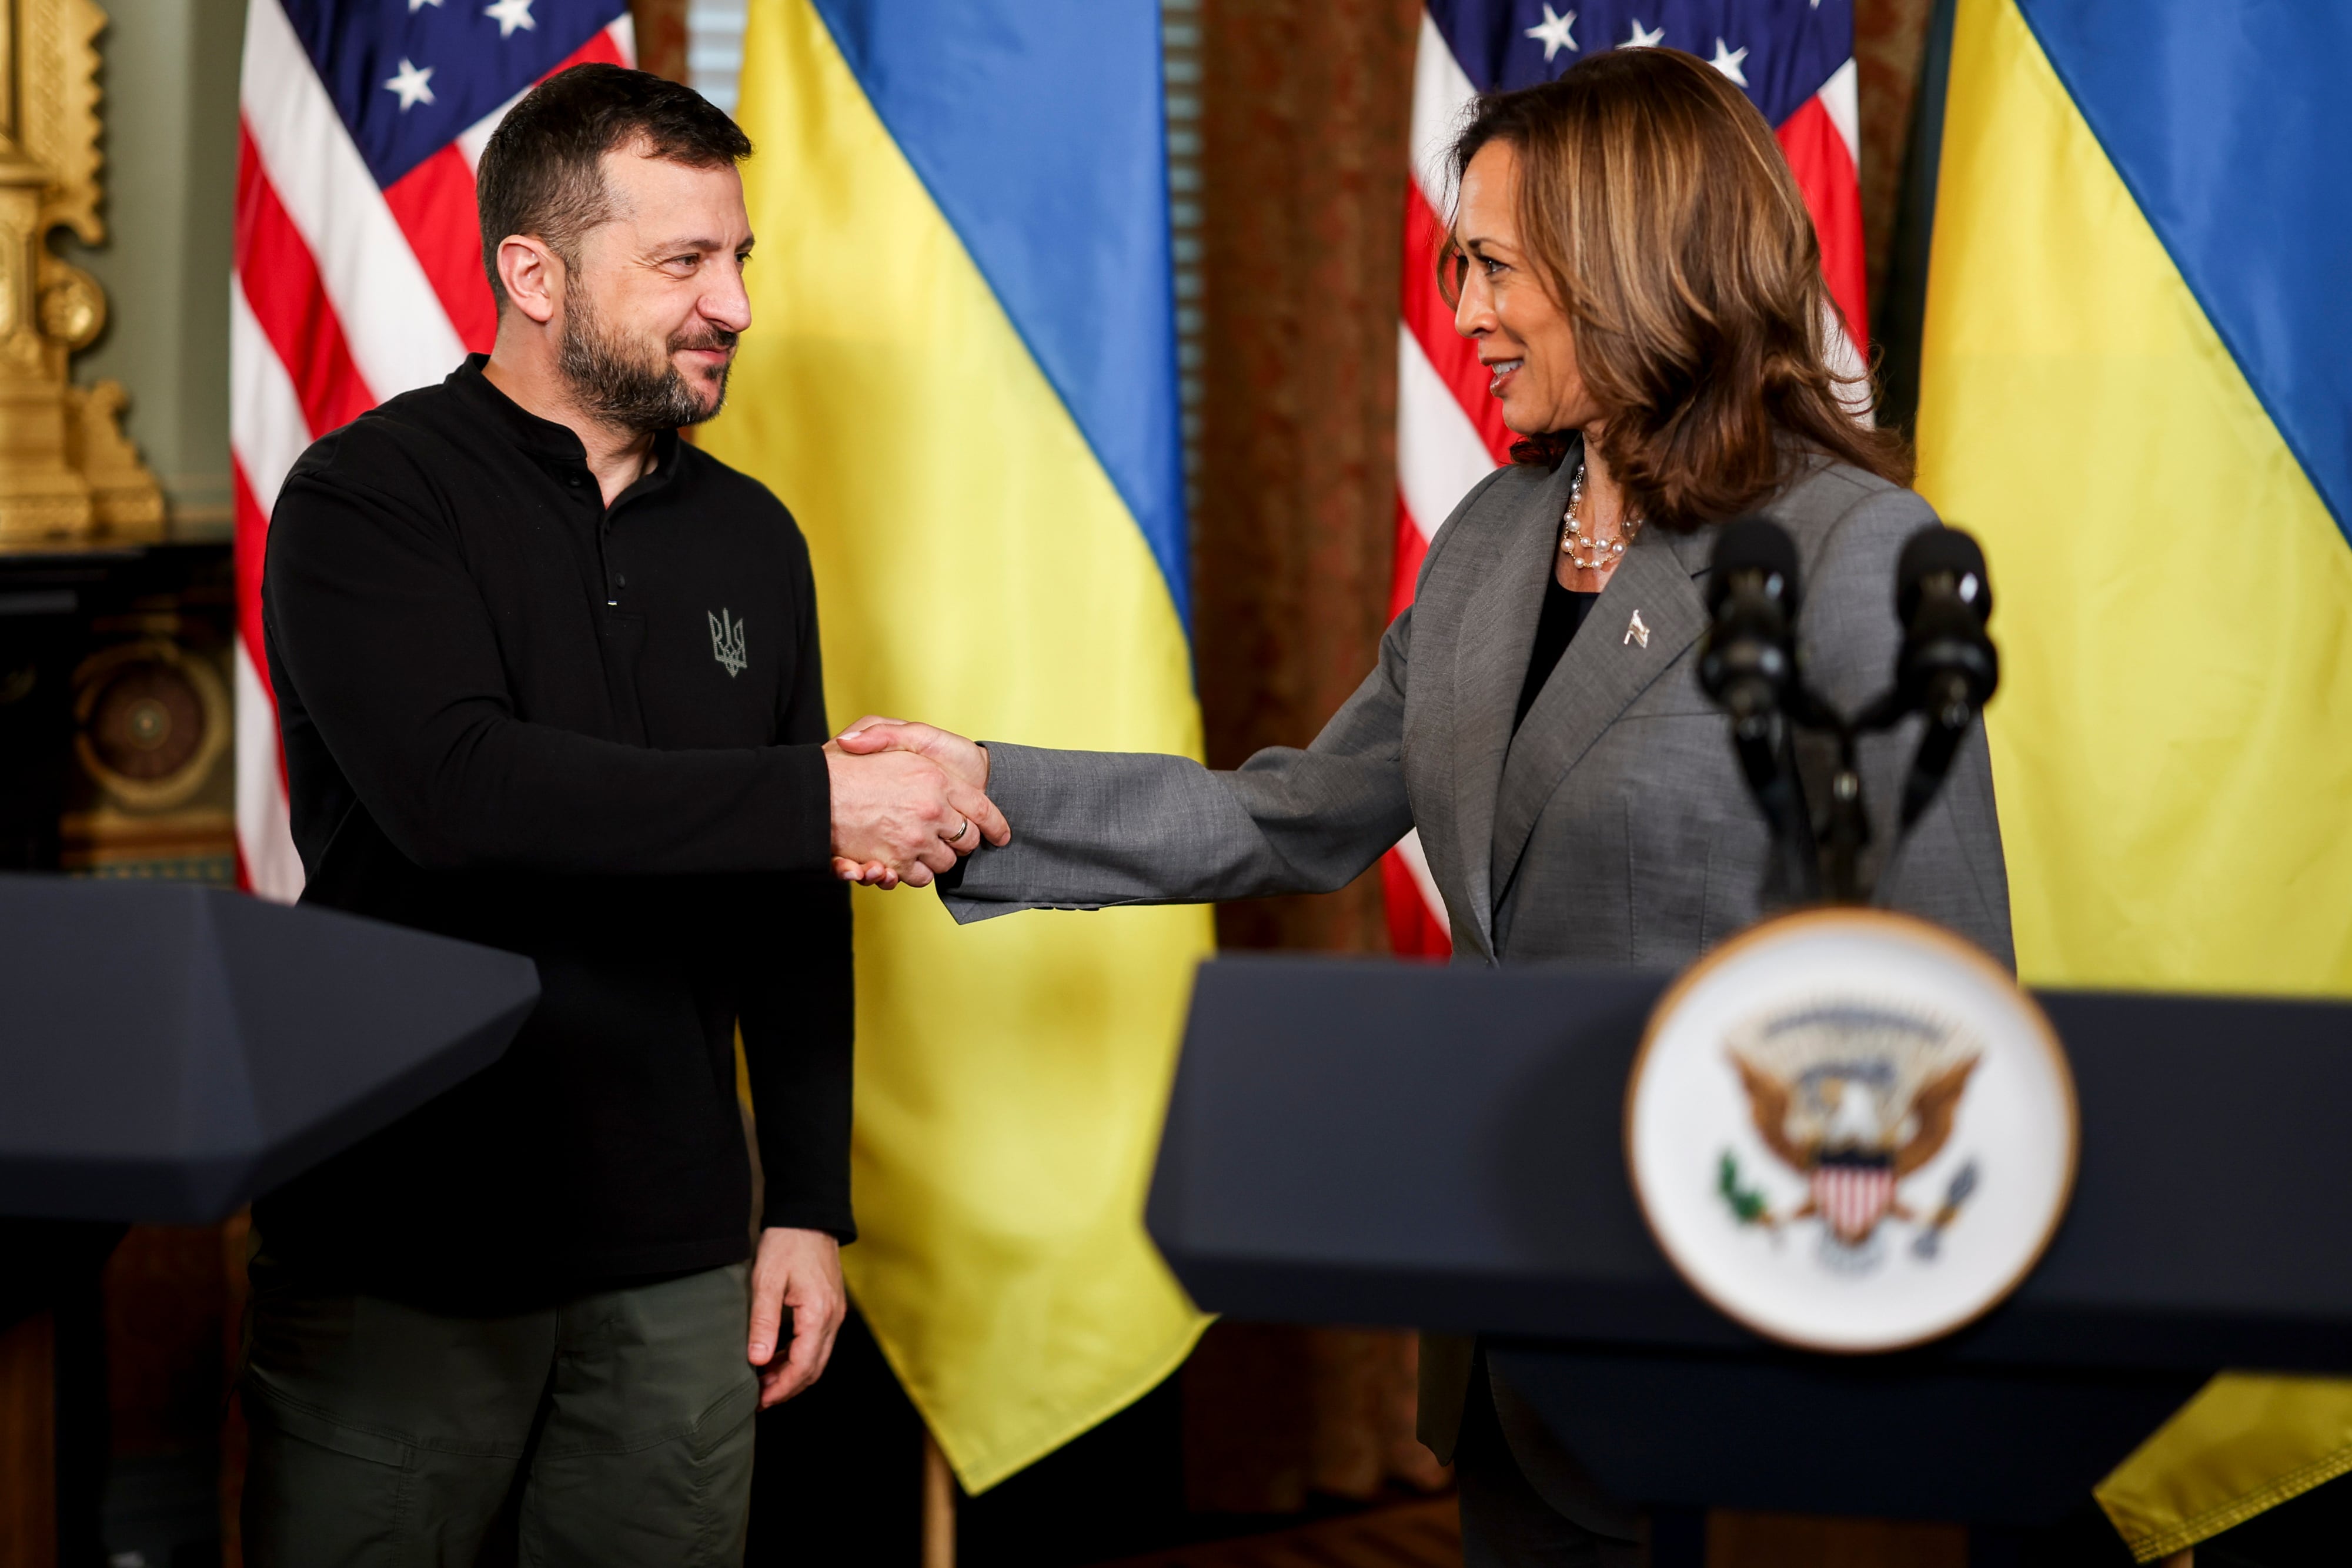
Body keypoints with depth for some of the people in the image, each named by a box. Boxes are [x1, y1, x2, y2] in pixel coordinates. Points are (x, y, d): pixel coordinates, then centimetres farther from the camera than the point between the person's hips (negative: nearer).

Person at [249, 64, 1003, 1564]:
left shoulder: (751, 539, 10)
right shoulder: (369, 500, -7)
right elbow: (452, 789, -24)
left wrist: (811, 1205, 9)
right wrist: (816, 801, -22)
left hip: (675, 1262, 4)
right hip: (400, 1255, -4)